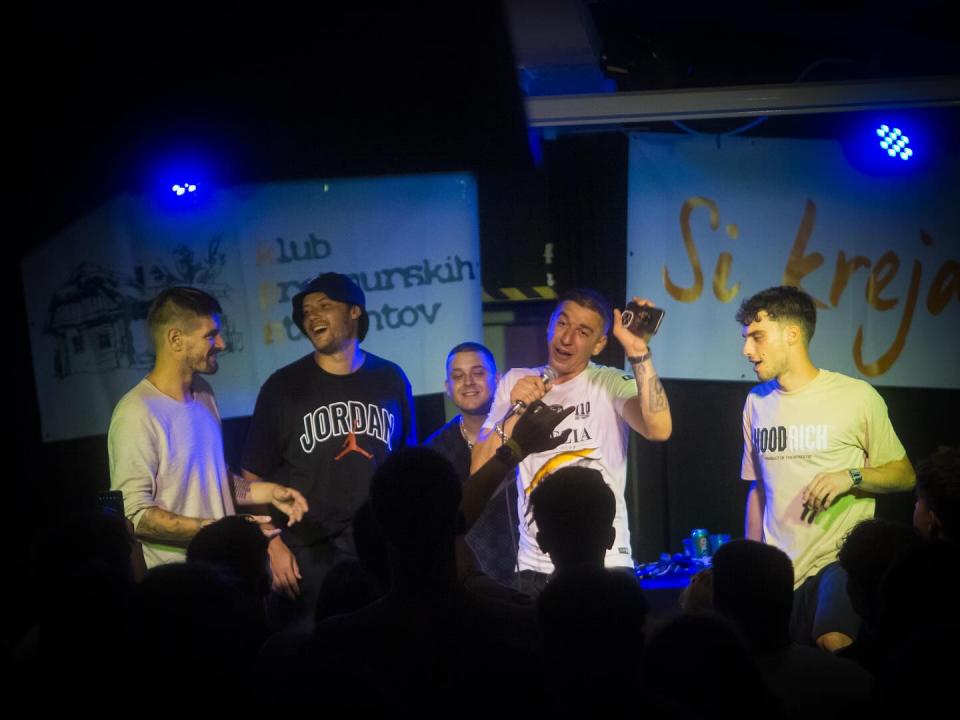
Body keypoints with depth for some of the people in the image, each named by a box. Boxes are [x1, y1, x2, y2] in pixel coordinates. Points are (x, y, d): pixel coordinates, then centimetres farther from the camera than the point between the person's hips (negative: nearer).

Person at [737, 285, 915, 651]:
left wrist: (851, 477, -16)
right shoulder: (757, 402, 10)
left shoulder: (857, 397, -5)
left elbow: (904, 475, 2)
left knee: (835, 645, -28)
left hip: (839, 558, -5)